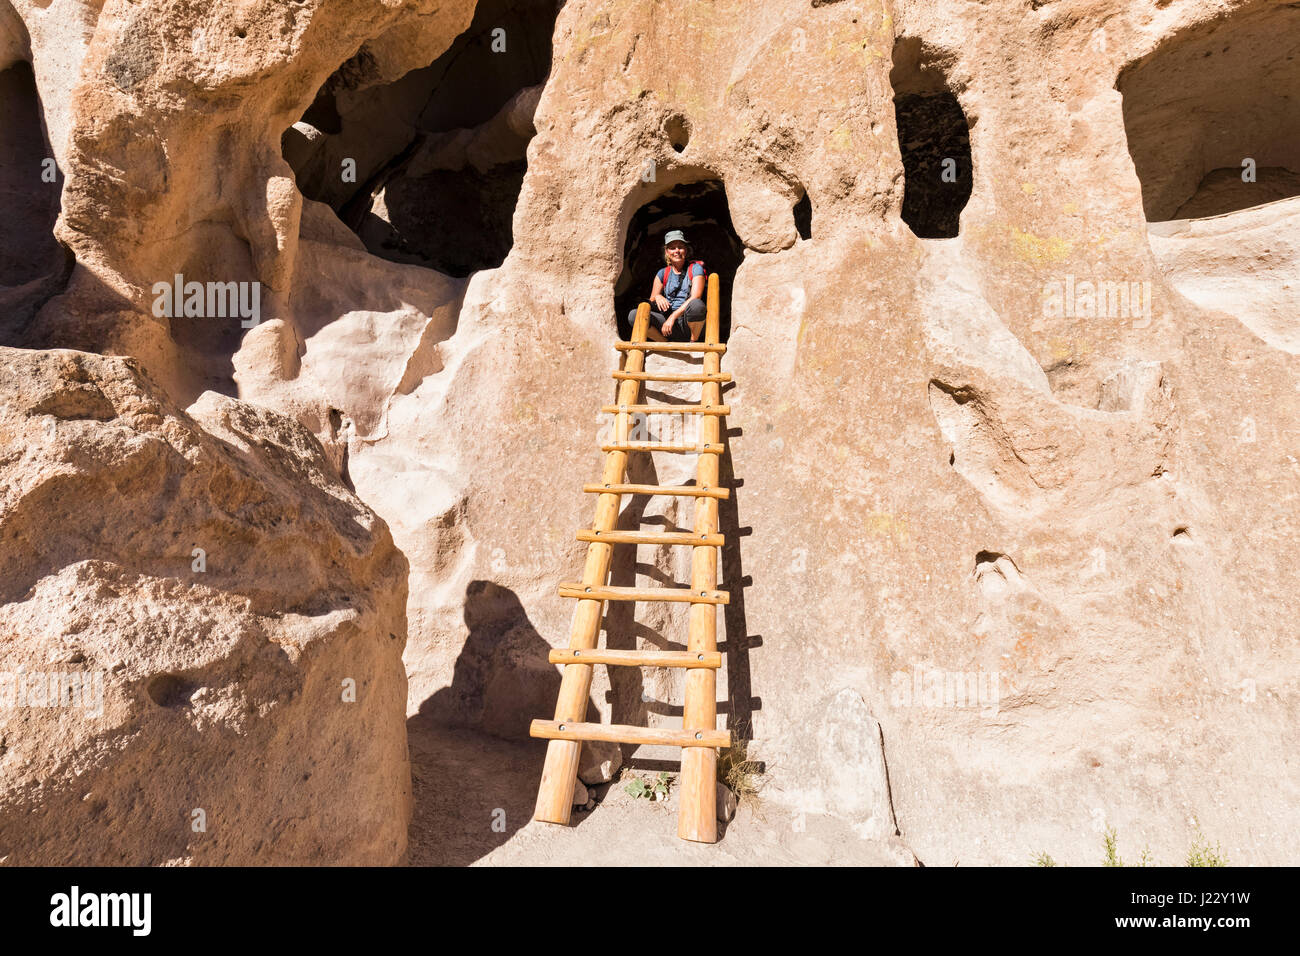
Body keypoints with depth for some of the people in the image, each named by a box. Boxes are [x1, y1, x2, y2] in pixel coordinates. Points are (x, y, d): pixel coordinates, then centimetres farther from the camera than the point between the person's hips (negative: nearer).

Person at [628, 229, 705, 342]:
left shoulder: (695, 268, 5)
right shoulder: (662, 274, 16)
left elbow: (695, 297, -9)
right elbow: (652, 302, 14)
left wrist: (673, 316, -19)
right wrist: (657, 297, -11)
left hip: (690, 325, -3)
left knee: (696, 304, -38)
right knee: (633, 315, -18)